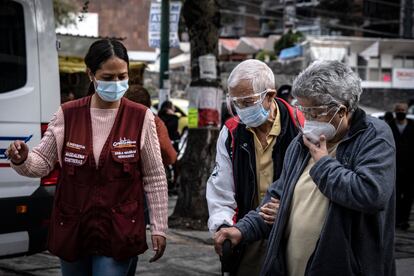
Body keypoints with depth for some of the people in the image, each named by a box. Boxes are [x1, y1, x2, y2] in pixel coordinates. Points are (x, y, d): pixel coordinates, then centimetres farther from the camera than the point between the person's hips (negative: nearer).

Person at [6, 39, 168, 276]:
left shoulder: (141, 118, -6)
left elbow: (155, 178, -1)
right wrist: (21, 160, -20)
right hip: (72, 230, 3)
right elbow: (42, 162, 3)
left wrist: (159, 227, -1)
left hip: (118, 232, -2)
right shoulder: (68, 115, -2)